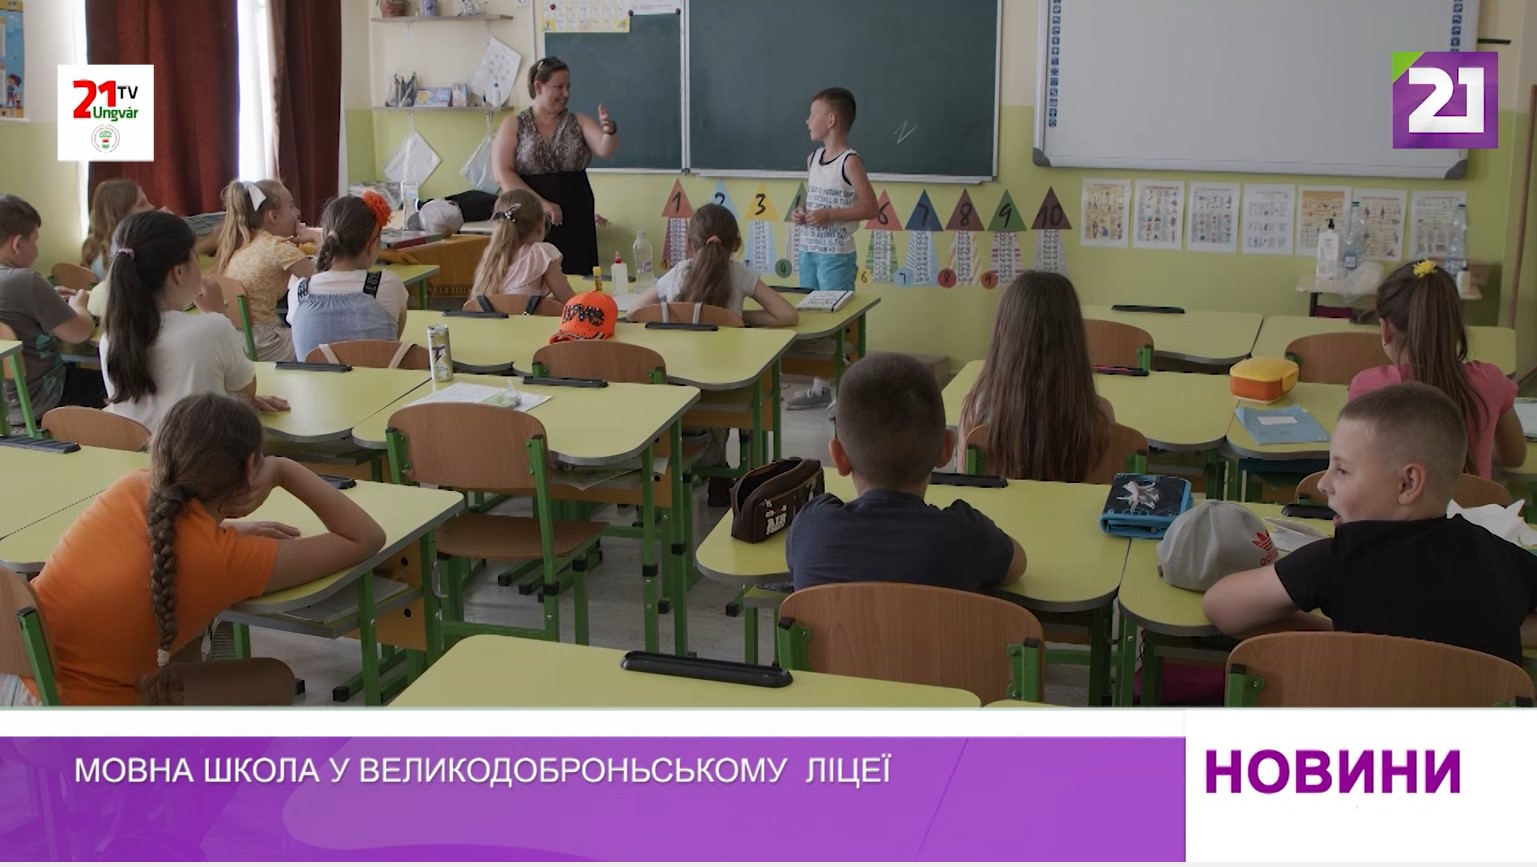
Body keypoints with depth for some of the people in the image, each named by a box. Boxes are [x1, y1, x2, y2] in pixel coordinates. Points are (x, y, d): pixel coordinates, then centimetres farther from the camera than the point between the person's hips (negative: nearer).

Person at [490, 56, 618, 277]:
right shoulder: (513, 125, 2)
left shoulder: (579, 123, 7)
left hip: (576, 220, 2)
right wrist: (541, 203, -16)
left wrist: (609, 131, -31)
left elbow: (606, 151, -8)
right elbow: (503, 174, -6)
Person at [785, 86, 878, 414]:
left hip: (836, 256, -8)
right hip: (808, 252, 8)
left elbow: (871, 208, -15)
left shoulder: (850, 162, -12)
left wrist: (829, 216, -21)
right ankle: (820, 387, 21)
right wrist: (801, 213, 3)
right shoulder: (813, 158, 11)